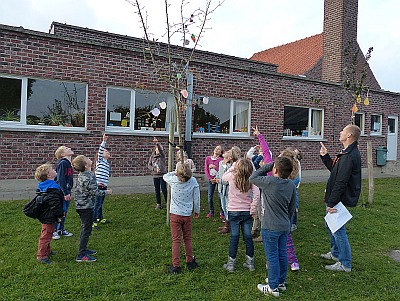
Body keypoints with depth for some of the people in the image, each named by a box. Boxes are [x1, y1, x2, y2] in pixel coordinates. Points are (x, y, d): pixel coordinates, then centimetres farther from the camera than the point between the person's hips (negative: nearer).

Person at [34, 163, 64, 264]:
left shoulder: (43, 186, 7)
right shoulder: (52, 188, -26)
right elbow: (55, 204, -26)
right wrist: (60, 214, -12)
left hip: (44, 215, 11)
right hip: (49, 217, -11)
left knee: (47, 234, 24)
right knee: (46, 235, -1)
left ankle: (47, 250, 39)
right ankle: (41, 255, 9)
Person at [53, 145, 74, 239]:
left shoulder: (68, 163, 10)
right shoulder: (62, 163, -18)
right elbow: (60, 179, -21)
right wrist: (65, 193, -20)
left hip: (67, 191, 9)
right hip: (61, 192, -9)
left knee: (65, 211, 15)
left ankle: (61, 229, 27)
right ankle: (54, 231, 13)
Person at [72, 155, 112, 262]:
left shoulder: (80, 175, 6)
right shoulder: (90, 176, -22)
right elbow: (95, 192, -21)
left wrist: (96, 185, 23)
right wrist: (106, 192, -7)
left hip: (80, 205, 9)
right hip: (87, 206, -9)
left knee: (85, 228, 20)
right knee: (87, 229, -4)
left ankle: (83, 249, 32)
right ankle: (81, 255, -1)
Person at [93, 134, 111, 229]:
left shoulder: (107, 163, 17)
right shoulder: (100, 160, -2)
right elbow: (100, 150, -17)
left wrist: (105, 183, 3)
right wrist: (104, 141, -25)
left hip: (104, 186, 7)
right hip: (98, 185, -7)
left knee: (101, 203, 19)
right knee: (97, 203, -8)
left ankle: (100, 218, 32)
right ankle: (93, 221, -4)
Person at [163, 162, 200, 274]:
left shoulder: (173, 180, -13)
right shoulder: (193, 181, -11)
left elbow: (165, 176, 11)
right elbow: (196, 198, -2)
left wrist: (175, 172, 11)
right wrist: (197, 211, 12)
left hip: (175, 214, -1)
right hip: (187, 214, 1)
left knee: (176, 240, 6)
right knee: (188, 239, 17)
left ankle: (176, 266, 11)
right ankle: (190, 262, 28)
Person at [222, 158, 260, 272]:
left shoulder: (232, 176, -12)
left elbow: (223, 178, 11)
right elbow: (256, 195, -16)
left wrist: (233, 166, 7)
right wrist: (253, 209, -7)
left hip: (234, 211, -1)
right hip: (247, 212, 2)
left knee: (234, 237, 5)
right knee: (248, 237, 11)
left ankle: (231, 263, 15)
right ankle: (250, 262, 23)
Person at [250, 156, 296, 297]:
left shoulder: (269, 182, -23)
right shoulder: (291, 184, -1)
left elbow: (252, 177, -6)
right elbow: (292, 207, 9)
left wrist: (268, 165, -5)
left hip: (271, 228, -7)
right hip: (285, 226, 7)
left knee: (272, 257, 5)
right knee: (282, 254, 19)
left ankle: (273, 287, 18)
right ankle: (281, 282, 35)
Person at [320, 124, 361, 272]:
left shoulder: (349, 156, -23)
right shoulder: (347, 153, 12)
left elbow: (341, 182, -26)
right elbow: (334, 170, 21)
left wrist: (332, 203, -24)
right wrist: (325, 156, 17)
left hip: (341, 200, -11)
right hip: (336, 199, 11)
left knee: (338, 230, -1)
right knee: (330, 226, 23)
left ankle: (345, 264, 13)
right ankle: (335, 253, 40)